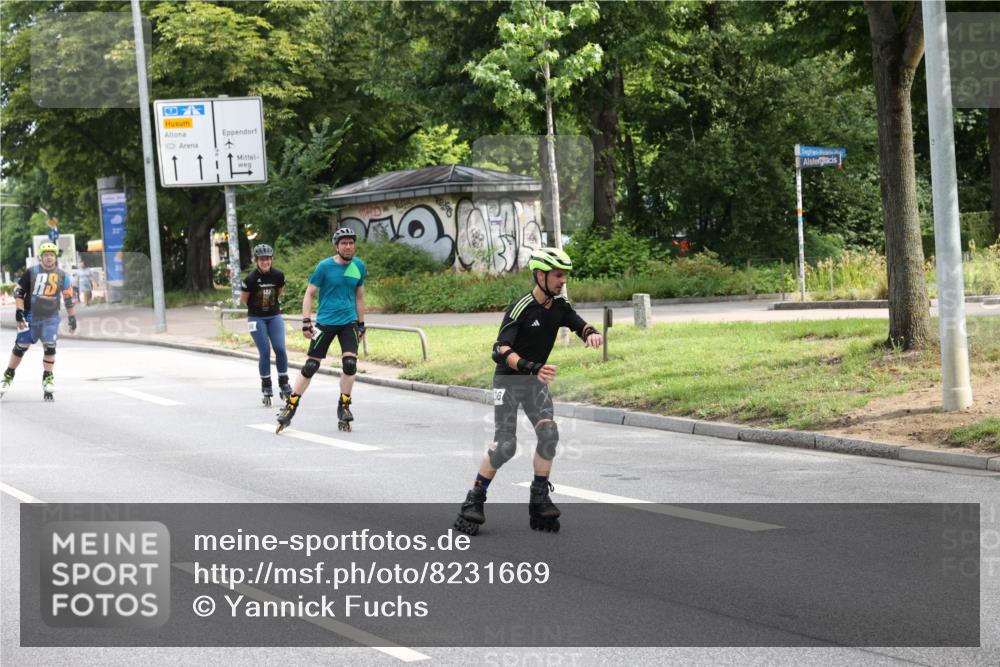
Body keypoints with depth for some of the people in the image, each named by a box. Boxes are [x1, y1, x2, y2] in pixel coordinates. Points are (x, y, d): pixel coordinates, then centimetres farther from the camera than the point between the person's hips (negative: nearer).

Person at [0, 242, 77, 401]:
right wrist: (19, 312, -10)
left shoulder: (62, 275, 2)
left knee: (49, 347, -11)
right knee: (20, 347, 5)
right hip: (31, 316, -1)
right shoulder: (32, 272, -5)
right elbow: (19, 291, -2)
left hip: (50, 318, 1)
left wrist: (72, 318, 9)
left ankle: (48, 379, 1)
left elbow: (68, 298, 10)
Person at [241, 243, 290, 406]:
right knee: (265, 352, -7)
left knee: (280, 349, -8)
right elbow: (243, 299, -2)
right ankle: (266, 388, 5)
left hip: (274, 316, 3)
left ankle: (284, 384, 6)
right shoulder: (251, 279, -17)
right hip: (256, 319, -3)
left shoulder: (278, 275, -7)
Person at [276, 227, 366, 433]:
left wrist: (361, 324, 16)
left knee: (350, 364, -12)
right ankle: (290, 407, 8)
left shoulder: (359, 267, 4)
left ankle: (344, 407, 5)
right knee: (310, 366, -3)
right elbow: (309, 294, -4)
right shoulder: (325, 267, -8)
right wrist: (306, 322, -12)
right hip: (325, 322, -3)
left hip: (349, 322, 3)